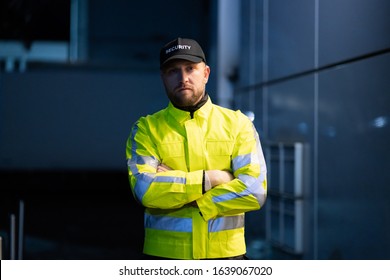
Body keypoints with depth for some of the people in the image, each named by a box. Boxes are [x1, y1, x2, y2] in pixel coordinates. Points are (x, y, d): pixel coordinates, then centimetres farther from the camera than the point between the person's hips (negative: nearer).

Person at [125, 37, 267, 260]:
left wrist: (172, 186, -11)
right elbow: (144, 189, -14)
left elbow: (255, 190, -10)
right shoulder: (146, 129, 3)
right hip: (164, 255, 0)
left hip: (226, 253, 1)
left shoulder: (237, 124, 4)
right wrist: (209, 178, -12)